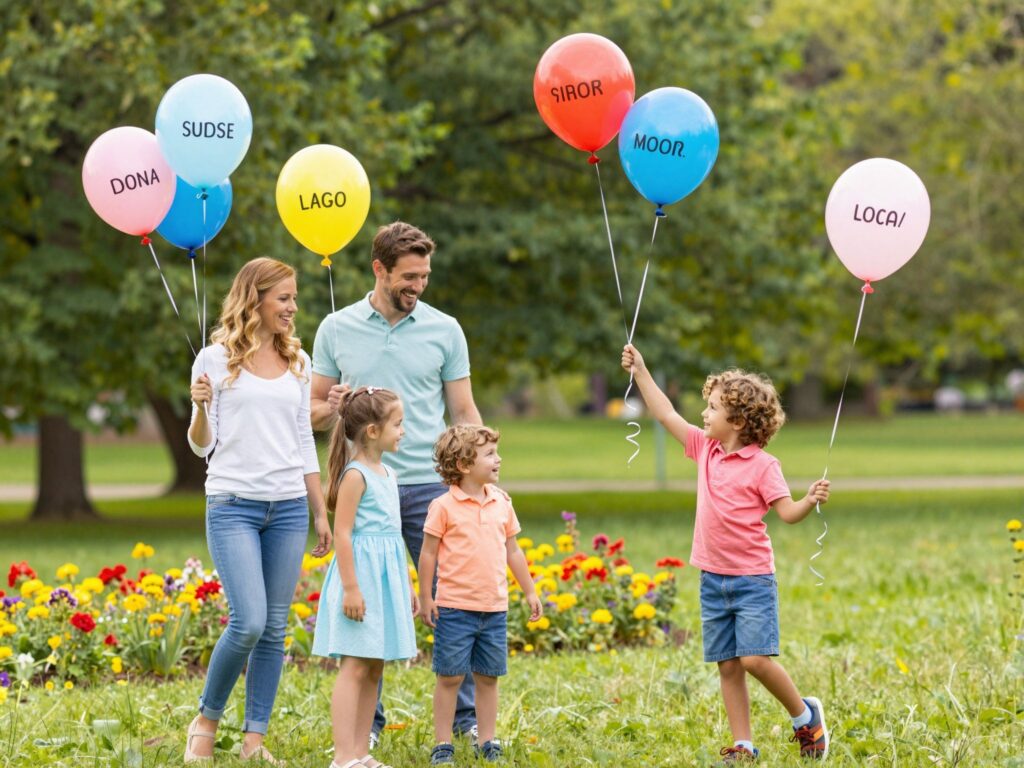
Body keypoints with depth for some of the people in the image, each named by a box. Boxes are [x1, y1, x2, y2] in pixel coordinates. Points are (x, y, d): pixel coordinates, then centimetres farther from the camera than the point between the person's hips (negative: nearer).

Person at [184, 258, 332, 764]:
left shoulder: (297, 363, 12)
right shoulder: (216, 360, 0)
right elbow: (202, 446, 3)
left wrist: (321, 512, 14)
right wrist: (200, 408, -17)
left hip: (289, 508, 4)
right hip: (233, 504, -4)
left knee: (275, 628, 2)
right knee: (248, 622, -15)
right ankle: (205, 721, 6)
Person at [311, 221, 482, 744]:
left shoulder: (444, 330, 4)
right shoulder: (336, 329, 5)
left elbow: (464, 413, 7)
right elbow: (315, 413, 12)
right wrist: (332, 407, -12)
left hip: (429, 487, 0)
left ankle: (467, 715, 9)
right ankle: (366, 722, 12)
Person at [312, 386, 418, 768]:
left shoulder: (387, 475, 15)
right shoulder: (356, 475, -13)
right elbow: (342, 533, -17)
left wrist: (406, 585, 22)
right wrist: (351, 587, -22)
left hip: (386, 579, 9)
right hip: (361, 575, -9)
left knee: (374, 669, 9)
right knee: (355, 667, -10)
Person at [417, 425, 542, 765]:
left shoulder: (501, 502, 8)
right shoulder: (444, 507, -7)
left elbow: (512, 551, 16)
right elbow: (428, 554, -4)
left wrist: (530, 592, 17)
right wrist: (426, 599, -6)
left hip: (494, 609, 5)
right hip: (455, 607, -5)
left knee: (488, 677, 10)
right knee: (450, 676, 0)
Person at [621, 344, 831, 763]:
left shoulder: (762, 465, -10)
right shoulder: (705, 448, 7)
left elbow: (787, 511, -15)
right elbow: (665, 414, 14)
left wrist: (810, 501, -35)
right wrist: (640, 371, 13)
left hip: (752, 579, -6)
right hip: (713, 579, 6)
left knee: (755, 658, -15)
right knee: (727, 666, 6)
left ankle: (804, 715, 8)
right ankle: (743, 745, 11)